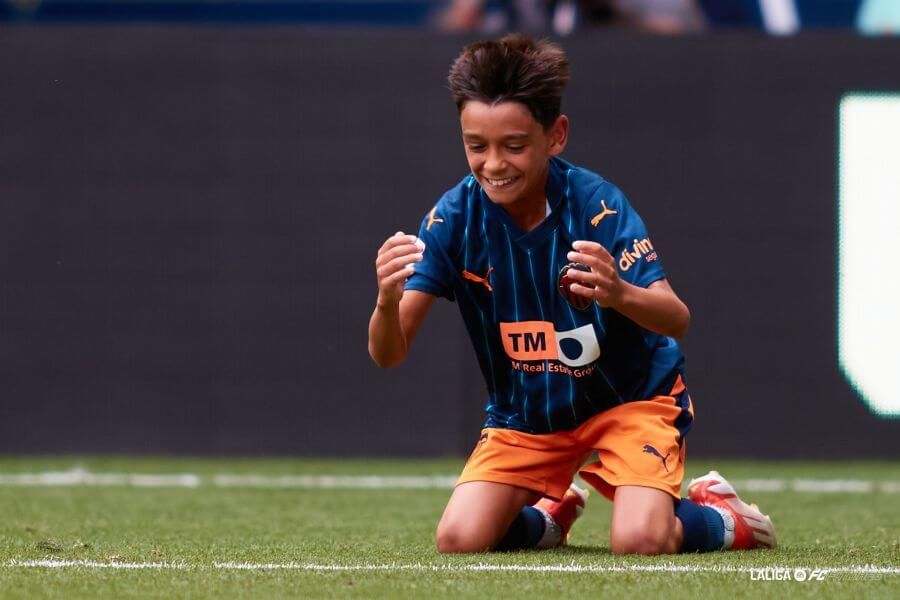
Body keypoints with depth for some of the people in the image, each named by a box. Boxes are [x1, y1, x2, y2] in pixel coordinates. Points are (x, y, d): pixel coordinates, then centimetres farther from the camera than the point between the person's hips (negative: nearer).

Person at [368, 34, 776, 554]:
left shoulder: (598, 204, -24)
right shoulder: (454, 218, -17)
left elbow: (677, 320, -32)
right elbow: (389, 353, -20)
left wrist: (619, 294, -55)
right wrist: (388, 301, -44)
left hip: (629, 396, -3)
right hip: (524, 415, 3)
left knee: (639, 542, -26)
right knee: (459, 540, -16)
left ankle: (722, 517, 10)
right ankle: (554, 512, 18)